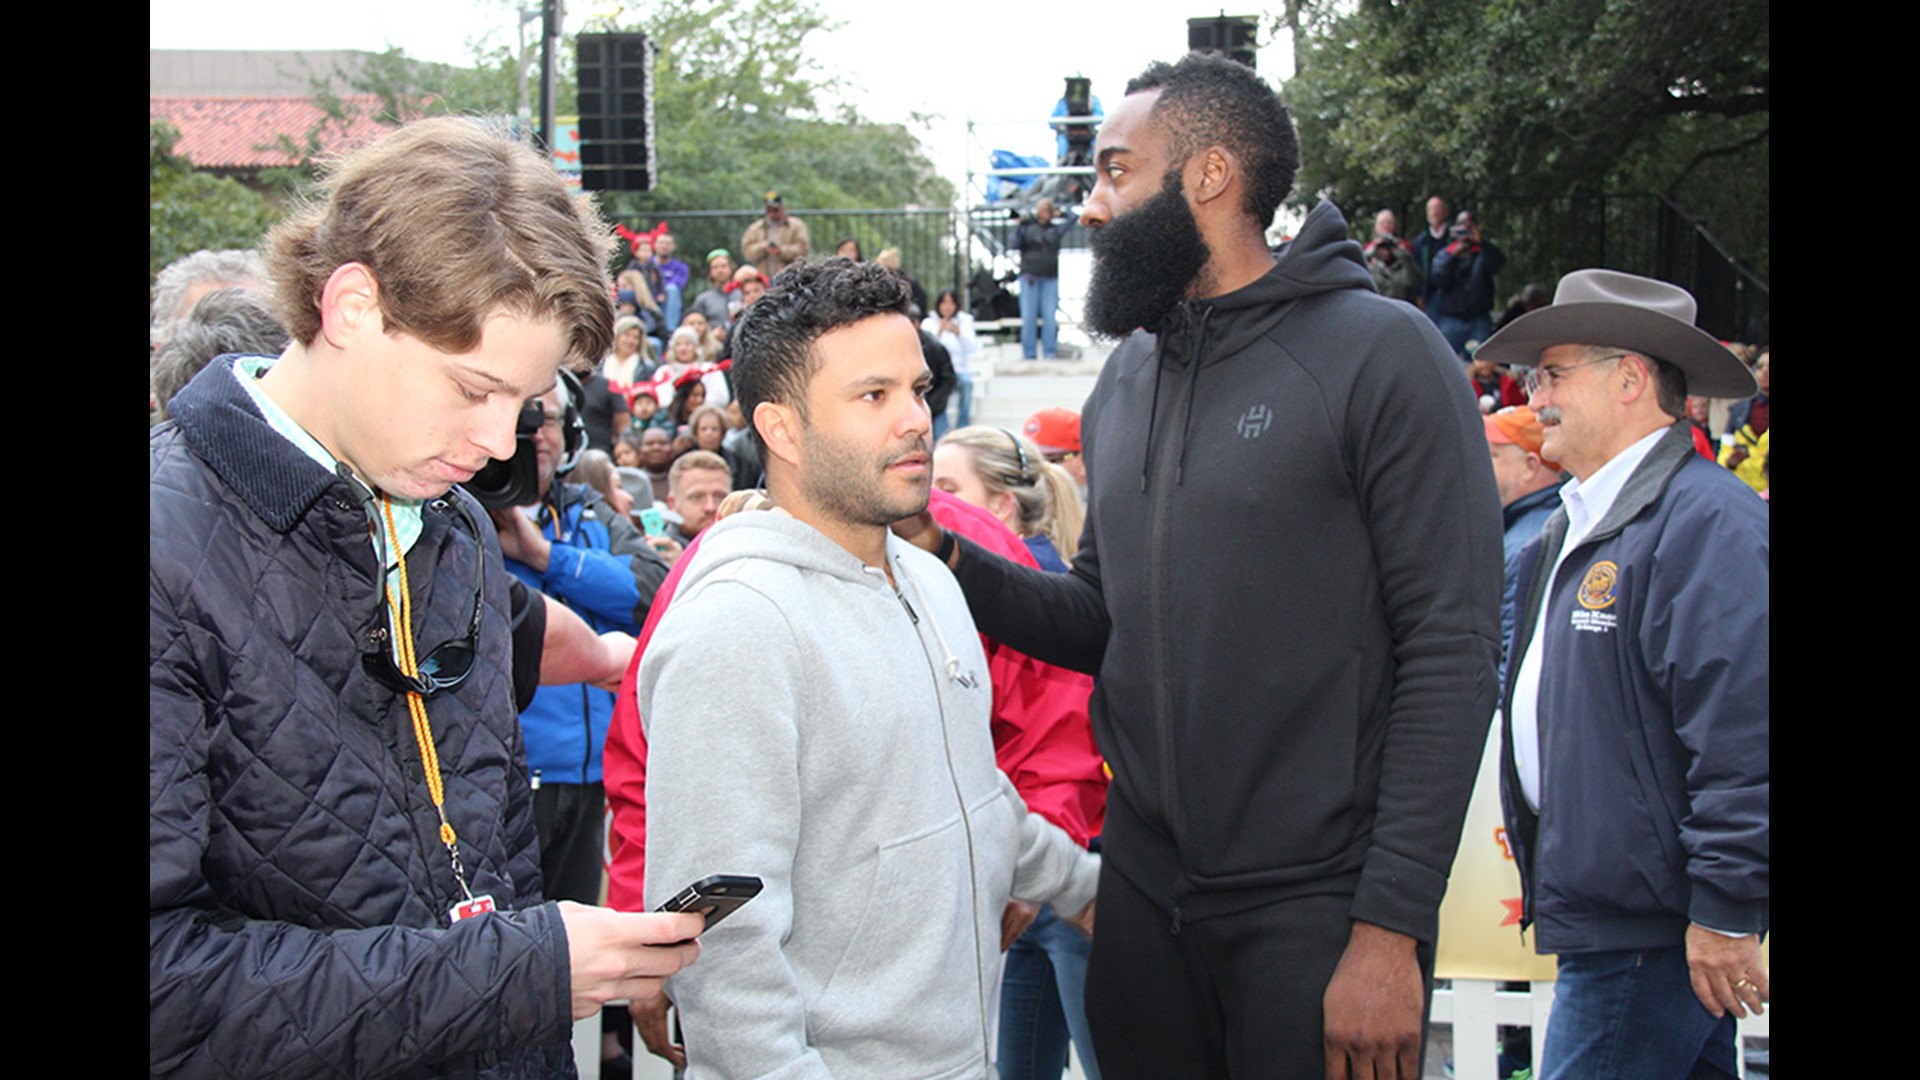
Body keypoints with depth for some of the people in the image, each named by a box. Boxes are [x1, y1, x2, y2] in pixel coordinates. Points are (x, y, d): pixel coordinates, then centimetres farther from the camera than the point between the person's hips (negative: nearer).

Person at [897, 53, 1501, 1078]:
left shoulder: (1381, 353, -10)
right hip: (1142, 889, 6)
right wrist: (943, 560, -3)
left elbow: (1450, 652, -14)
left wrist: (1391, 929, -19)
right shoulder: (1126, 379, 11)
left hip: (1316, 909, -6)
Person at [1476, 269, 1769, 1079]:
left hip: (1648, 933, -9)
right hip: (1602, 920, 9)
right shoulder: (1576, 526, 16)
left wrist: (1726, 913, -21)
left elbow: (1744, 733, -21)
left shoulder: (1706, 520, -16)